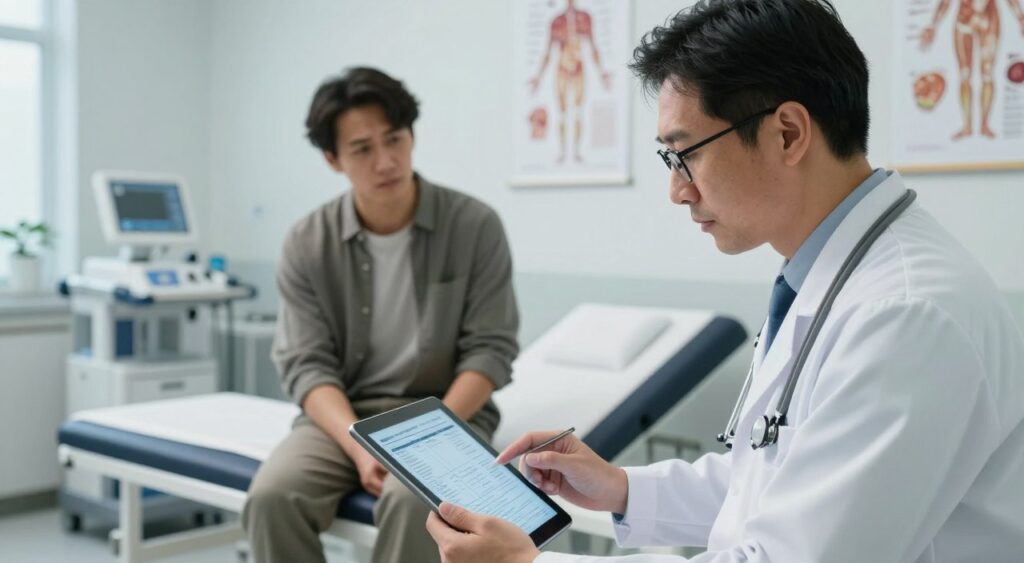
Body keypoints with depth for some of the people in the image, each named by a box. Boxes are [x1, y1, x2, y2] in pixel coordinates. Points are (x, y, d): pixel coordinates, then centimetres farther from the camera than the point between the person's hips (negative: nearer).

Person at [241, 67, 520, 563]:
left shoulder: (475, 226, -5)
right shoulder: (307, 244, -1)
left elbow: (490, 348, -5)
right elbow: (306, 364, -4)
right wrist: (360, 448, -21)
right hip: (342, 414, 2)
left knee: (413, 499, -34)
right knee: (272, 496, -27)